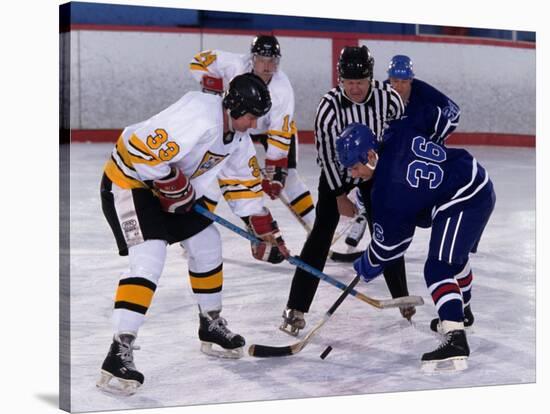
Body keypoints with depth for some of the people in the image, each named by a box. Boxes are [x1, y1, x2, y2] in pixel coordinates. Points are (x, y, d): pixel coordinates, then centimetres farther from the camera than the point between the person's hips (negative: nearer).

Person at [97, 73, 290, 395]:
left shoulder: (237, 136, 2)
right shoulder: (200, 121, -30)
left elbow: (244, 183, 12)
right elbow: (143, 152, -35)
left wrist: (267, 233, 9)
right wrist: (178, 188, -21)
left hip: (172, 187, 10)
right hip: (129, 180, -10)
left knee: (207, 244, 13)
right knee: (150, 258, -23)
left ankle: (212, 325, 32)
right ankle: (119, 353, -24)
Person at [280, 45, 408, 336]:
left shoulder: (389, 98, -22)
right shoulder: (330, 105, -27)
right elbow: (326, 152, -19)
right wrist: (340, 195, -16)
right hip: (336, 171, -2)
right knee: (321, 235, -10)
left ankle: (402, 298, 24)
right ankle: (296, 309, -10)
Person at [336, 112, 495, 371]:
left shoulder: (387, 192, -22)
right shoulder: (397, 133, -6)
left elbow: (388, 242, -10)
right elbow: (436, 113, 9)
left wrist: (366, 268, 6)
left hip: (462, 203, -10)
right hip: (480, 184, 10)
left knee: (438, 270, -16)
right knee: (454, 257, 30)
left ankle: (455, 339, -29)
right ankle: (461, 312, 52)